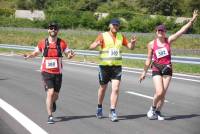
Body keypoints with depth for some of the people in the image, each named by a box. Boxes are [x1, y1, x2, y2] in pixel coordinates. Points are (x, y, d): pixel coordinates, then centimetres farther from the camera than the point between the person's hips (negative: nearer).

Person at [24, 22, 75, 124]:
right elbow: (36, 52, 12)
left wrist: (70, 54, -19)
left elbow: (68, 54, 5)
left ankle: (52, 102, 50)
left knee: (55, 95, 12)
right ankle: (50, 117, -8)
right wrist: (29, 56, -8)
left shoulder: (62, 43, -1)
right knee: (50, 92, -17)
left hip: (58, 73, 2)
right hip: (46, 72, -2)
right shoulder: (43, 43, -2)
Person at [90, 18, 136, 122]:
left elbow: (130, 47, 15)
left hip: (117, 66, 2)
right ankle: (99, 108, 34)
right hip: (104, 66, -2)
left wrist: (133, 42, -8)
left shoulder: (121, 36, 9)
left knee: (115, 89, -9)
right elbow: (91, 47, -12)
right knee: (103, 88, 12)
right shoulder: (103, 36, -4)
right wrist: (97, 44, -35)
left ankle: (112, 111, -5)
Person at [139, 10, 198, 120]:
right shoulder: (151, 44, -1)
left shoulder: (169, 40, 1)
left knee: (163, 93, 3)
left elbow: (182, 30, -5)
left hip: (167, 69, 2)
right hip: (156, 69, -2)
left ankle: (158, 112, 20)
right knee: (159, 92, -15)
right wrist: (144, 72, 10)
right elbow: (148, 60, 8)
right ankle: (153, 108, 11)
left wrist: (192, 20, -12)